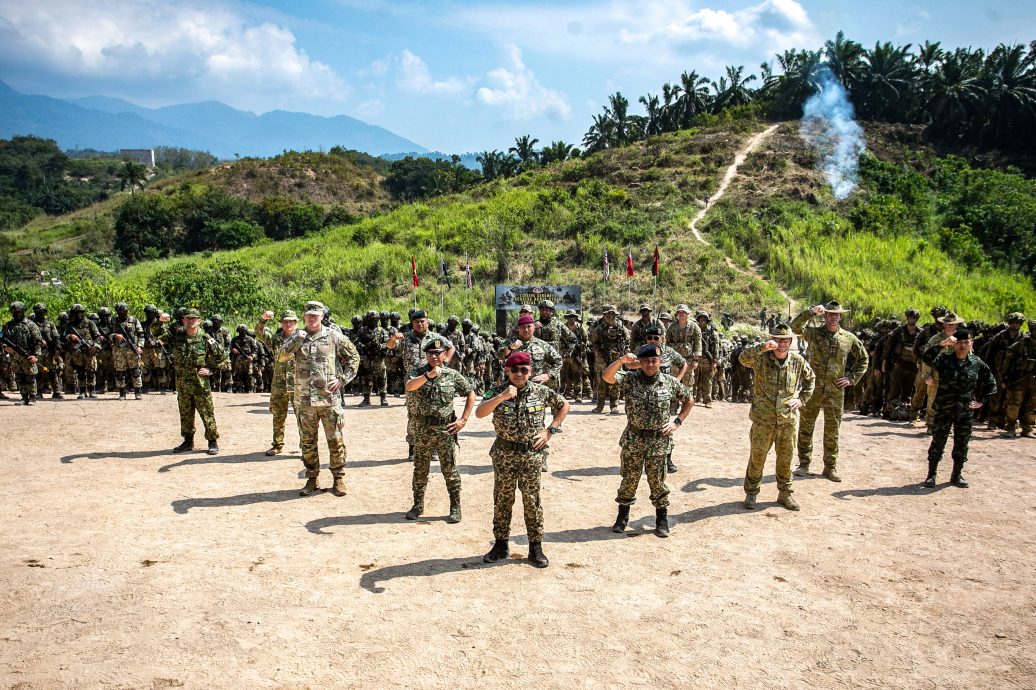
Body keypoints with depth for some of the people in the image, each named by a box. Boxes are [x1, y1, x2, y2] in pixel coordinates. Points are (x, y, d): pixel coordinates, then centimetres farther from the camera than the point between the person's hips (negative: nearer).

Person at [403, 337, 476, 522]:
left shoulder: (453, 375, -1)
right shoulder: (418, 372, -2)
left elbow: (471, 395, 7)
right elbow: (408, 386, -23)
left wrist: (463, 420, 0)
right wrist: (428, 375, -37)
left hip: (446, 430, -1)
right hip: (422, 430, 1)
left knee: (450, 470, 4)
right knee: (420, 470, 14)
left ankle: (455, 508, 14)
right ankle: (418, 505, 28)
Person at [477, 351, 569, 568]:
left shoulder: (541, 391, -3)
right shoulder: (497, 391, -5)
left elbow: (564, 405, 11)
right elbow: (479, 413, -20)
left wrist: (550, 430, 2)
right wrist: (501, 397, -32)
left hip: (532, 455, 0)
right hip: (504, 455, 1)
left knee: (532, 501, 6)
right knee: (502, 500, 11)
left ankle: (536, 548, 17)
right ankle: (501, 545, 25)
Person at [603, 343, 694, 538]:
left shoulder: (670, 382, -1)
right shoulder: (630, 379, -5)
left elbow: (689, 400, 12)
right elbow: (607, 376, -22)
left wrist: (677, 421, 2)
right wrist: (621, 360, -35)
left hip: (659, 441, 0)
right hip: (633, 440, 0)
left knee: (657, 481, 8)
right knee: (629, 479, 10)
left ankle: (662, 520, 24)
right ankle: (622, 517, 27)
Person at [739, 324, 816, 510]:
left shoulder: (798, 361, 0)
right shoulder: (762, 358, -10)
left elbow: (810, 379, 18)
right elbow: (743, 357, -31)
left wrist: (802, 399, 6)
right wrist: (763, 347, -43)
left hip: (789, 420, 3)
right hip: (763, 419, -3)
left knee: (786, 458, 14)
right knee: (757, 457, 7)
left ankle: (785, 493, 30)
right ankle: (751, 493, 22)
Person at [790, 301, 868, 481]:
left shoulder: (849, 338, 6)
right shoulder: (813, 333, -1)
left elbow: (863, 359, 16)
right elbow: (794, 326, -18)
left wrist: (852, 378, 6)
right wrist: (811, 312, -28)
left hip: (835, 391, 1)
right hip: (812, 389, -1)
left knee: (832, 430, 8)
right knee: (806, 427, 6)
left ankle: (830, 467, 19)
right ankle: (804, 463, 18)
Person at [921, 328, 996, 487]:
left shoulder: (977, 364, 2)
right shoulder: (944, 360, -7)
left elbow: (990, 382, 15)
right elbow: (926, 357, -26)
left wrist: (982, 400, 9)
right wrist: (941, 345, -35)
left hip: (965, 410, 3)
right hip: (943, 409, -3)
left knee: (962, 444, 11)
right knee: (938, 442, 4)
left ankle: (957, 475, 26)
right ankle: (931, 474, 15)